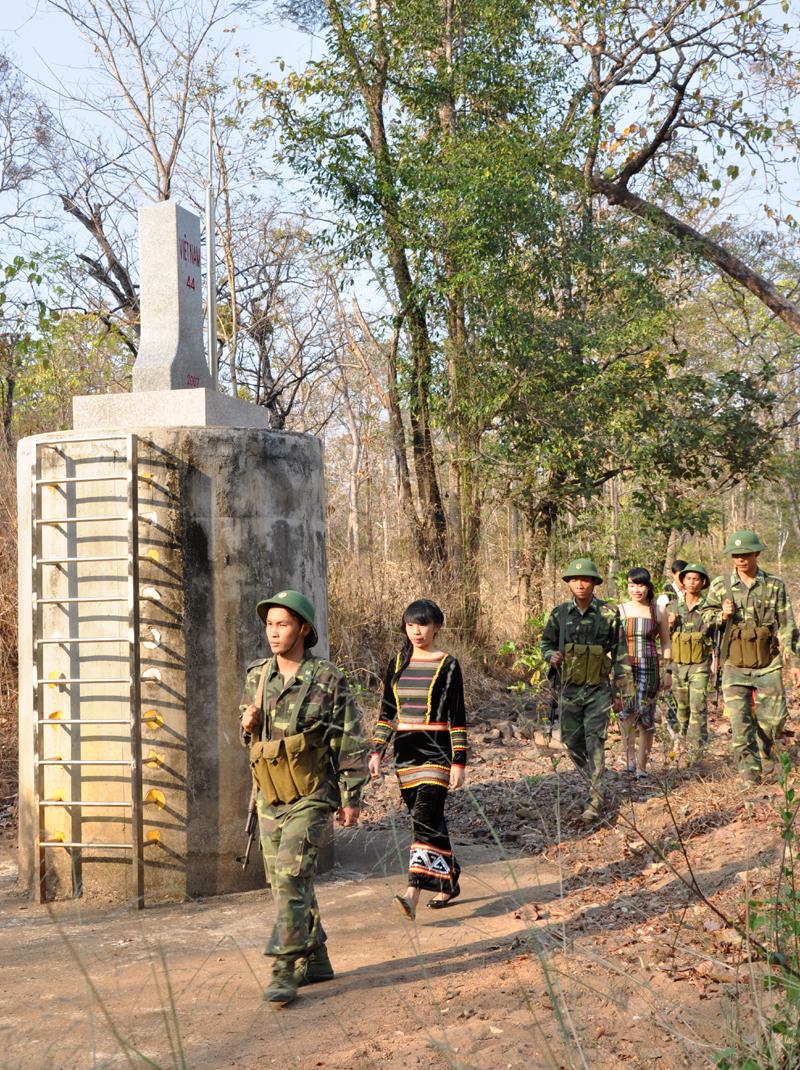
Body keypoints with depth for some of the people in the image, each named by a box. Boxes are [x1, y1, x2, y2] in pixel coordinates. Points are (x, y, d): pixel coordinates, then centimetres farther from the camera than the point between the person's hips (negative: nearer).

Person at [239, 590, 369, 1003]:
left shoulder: (328, 681, -11)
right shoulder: (256, 676, 4)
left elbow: (351, 743, -7)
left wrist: (351, 798, -8)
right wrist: (247, 725, -7)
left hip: (311, 797, -6)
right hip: (270, 797, 6)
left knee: (291, 878, -15)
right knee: (284, 882, 12)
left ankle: (285, 971, -9)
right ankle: (315, 960, 27)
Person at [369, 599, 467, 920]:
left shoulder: (447, 665, -4)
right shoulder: (397, 664, 9)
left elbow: (457, 718, -4)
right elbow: (387, 712, 13)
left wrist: (459, 763, -8)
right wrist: (377, 751, 4)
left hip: (436, 751, -5)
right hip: (406, 752, 5)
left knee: (425, 818, -15)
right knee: (428, 820, 11)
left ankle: (413, 894, -22)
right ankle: (449, 880, 28)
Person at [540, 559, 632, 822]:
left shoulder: (609, 613, -2)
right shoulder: (559, 613, 3)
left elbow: (620, 654, 2)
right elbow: (546, 642, 16)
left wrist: (619, 691, 1)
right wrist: (552, 657, -9)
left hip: (598, 689, -3)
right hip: (569, 689, 3)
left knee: (595, 742, -9)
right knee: (572, 741, 8)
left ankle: (596, 799, -6)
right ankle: (593, 780, 33)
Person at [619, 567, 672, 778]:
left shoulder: (658, 612, 7)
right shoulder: (620, 611, 6)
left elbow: (665, 644, 13)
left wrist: (668, 671, 7)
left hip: (649, 669, 1)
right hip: (625, 667, 0)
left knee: (646, 717, 2)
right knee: (628, 711, -18)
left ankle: (641, 767, 10)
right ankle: (629, 759, -17)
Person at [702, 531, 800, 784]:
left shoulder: (775, 585, 4)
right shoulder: (720, 585, 3)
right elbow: (706, 614, 16)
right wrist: (722, 615, -7)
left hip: (768, 662, 0)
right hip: (735, 664, 0)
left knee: (774, 716, 2)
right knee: (740, 720, -5)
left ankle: (764, 750, 31)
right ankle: (749, 767, 4)